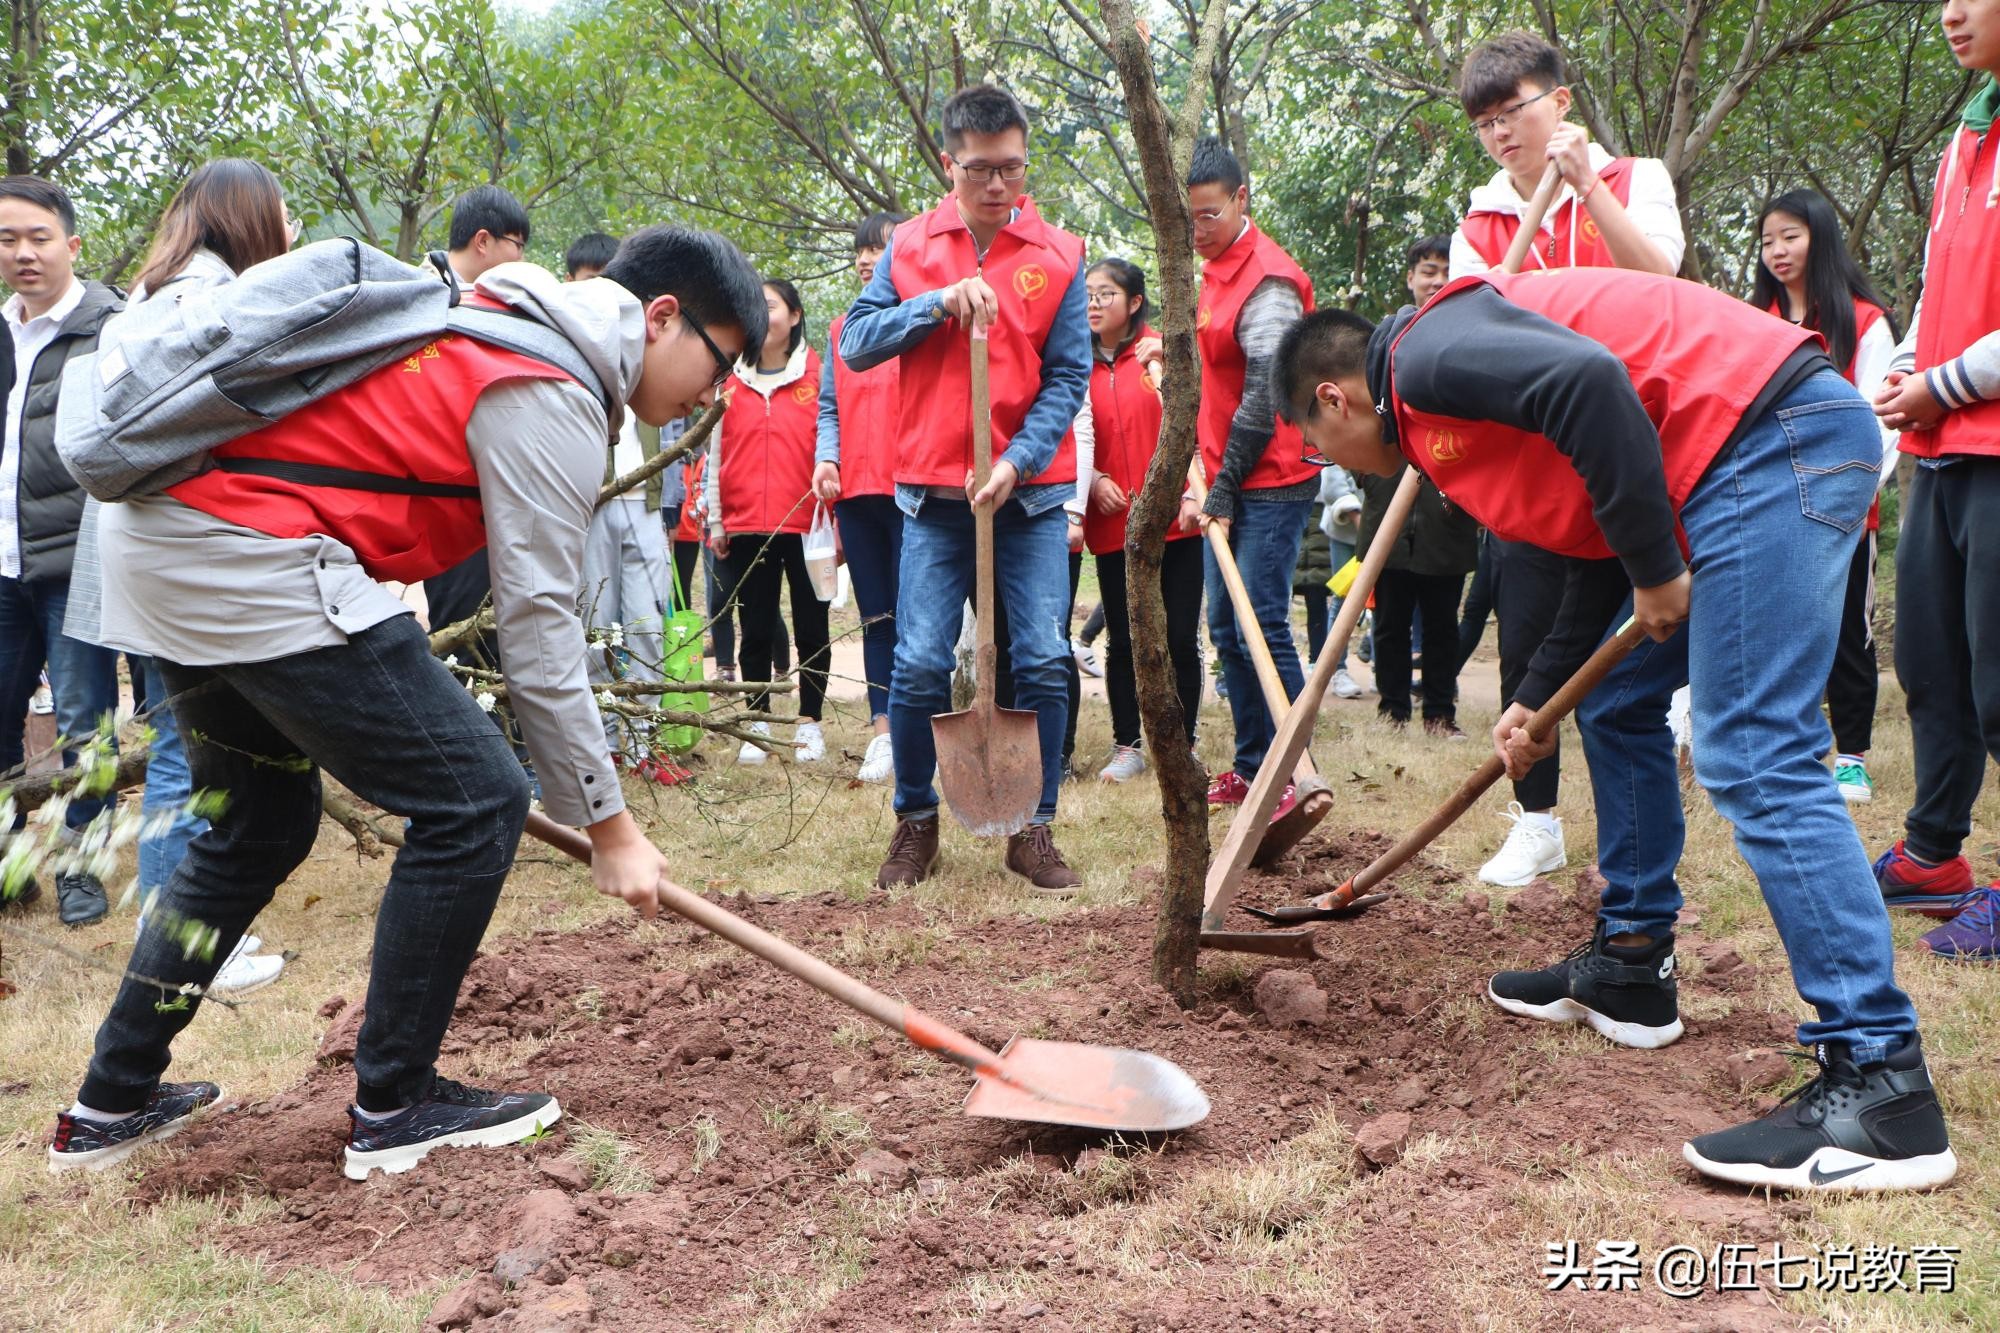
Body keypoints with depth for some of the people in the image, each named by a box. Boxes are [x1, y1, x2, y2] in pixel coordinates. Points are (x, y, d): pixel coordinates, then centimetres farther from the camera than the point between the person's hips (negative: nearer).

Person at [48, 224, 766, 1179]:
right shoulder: (551, 396, -10)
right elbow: (537, 627, -12)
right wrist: (609, 829, -4)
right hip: (252, 564, -11)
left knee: (257, 828, 23)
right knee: (474, 802, -5)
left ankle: (110, 1106, 32)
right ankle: (394, 1107, 7)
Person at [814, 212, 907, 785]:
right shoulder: (840, 329, 17)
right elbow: (830, 407, 19)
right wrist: (826, 458, 1)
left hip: (911, 486, -6)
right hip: (854, 489, 6)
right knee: (875, 615, 9)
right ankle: (883, 731, 14)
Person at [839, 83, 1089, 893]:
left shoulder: (1059, 256, 1)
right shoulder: (910, 247, 6)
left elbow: (1069, 378, -2)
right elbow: (856, 343, -1)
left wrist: (1016, 464, -15)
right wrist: (939, 303, -14)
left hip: (1030, 492, 0)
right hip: (933, 495, 1)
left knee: (1044, 662, -3)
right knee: (919, 664, -2)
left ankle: (1034, 828, 13)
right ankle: (915, 822, 17)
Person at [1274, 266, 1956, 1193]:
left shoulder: (1428, 354, -7)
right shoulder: (1442, 408, 23)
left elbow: (1591, 383, -26)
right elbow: (1598, 550, 26)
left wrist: (1654, 569, -18)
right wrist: (1537, 699, 26)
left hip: (1772, 435, -11)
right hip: (1774, 454, 11)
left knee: (1755, 760, -15)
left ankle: (1881, 1088, -14)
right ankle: (1629, 967, 29)